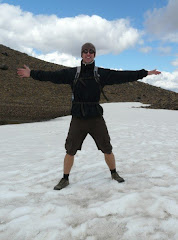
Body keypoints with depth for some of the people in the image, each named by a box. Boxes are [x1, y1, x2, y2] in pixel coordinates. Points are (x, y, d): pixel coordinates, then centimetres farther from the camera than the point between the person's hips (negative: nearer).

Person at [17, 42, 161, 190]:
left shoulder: (102, 73, 2)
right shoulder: (72, 73, 4)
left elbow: (122, 76, 0)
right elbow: (52, 76, 6)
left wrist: (145, 73, -1)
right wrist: (32, 73, 6)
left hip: (96, 118, 0)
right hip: (78, 119, 0)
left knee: (107, 149, 8)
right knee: (70, 151, 5)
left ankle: (114, 173, 32)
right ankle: (65, 179, 24)